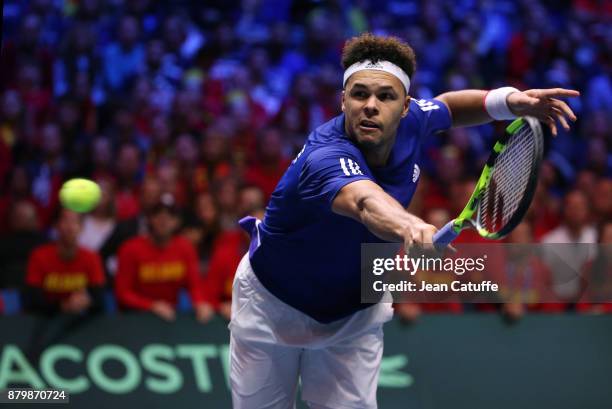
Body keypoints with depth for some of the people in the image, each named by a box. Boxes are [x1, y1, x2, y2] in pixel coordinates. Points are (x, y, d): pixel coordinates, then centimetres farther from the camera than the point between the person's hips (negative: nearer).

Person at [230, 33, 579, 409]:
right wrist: (411, 228, -86)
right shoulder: (323, 158, -39)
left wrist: (508, 100, -11)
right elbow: (365, 202, -63)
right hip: (274, 304, -5)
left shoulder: (408, 122, -18)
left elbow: (448, 107, 8)